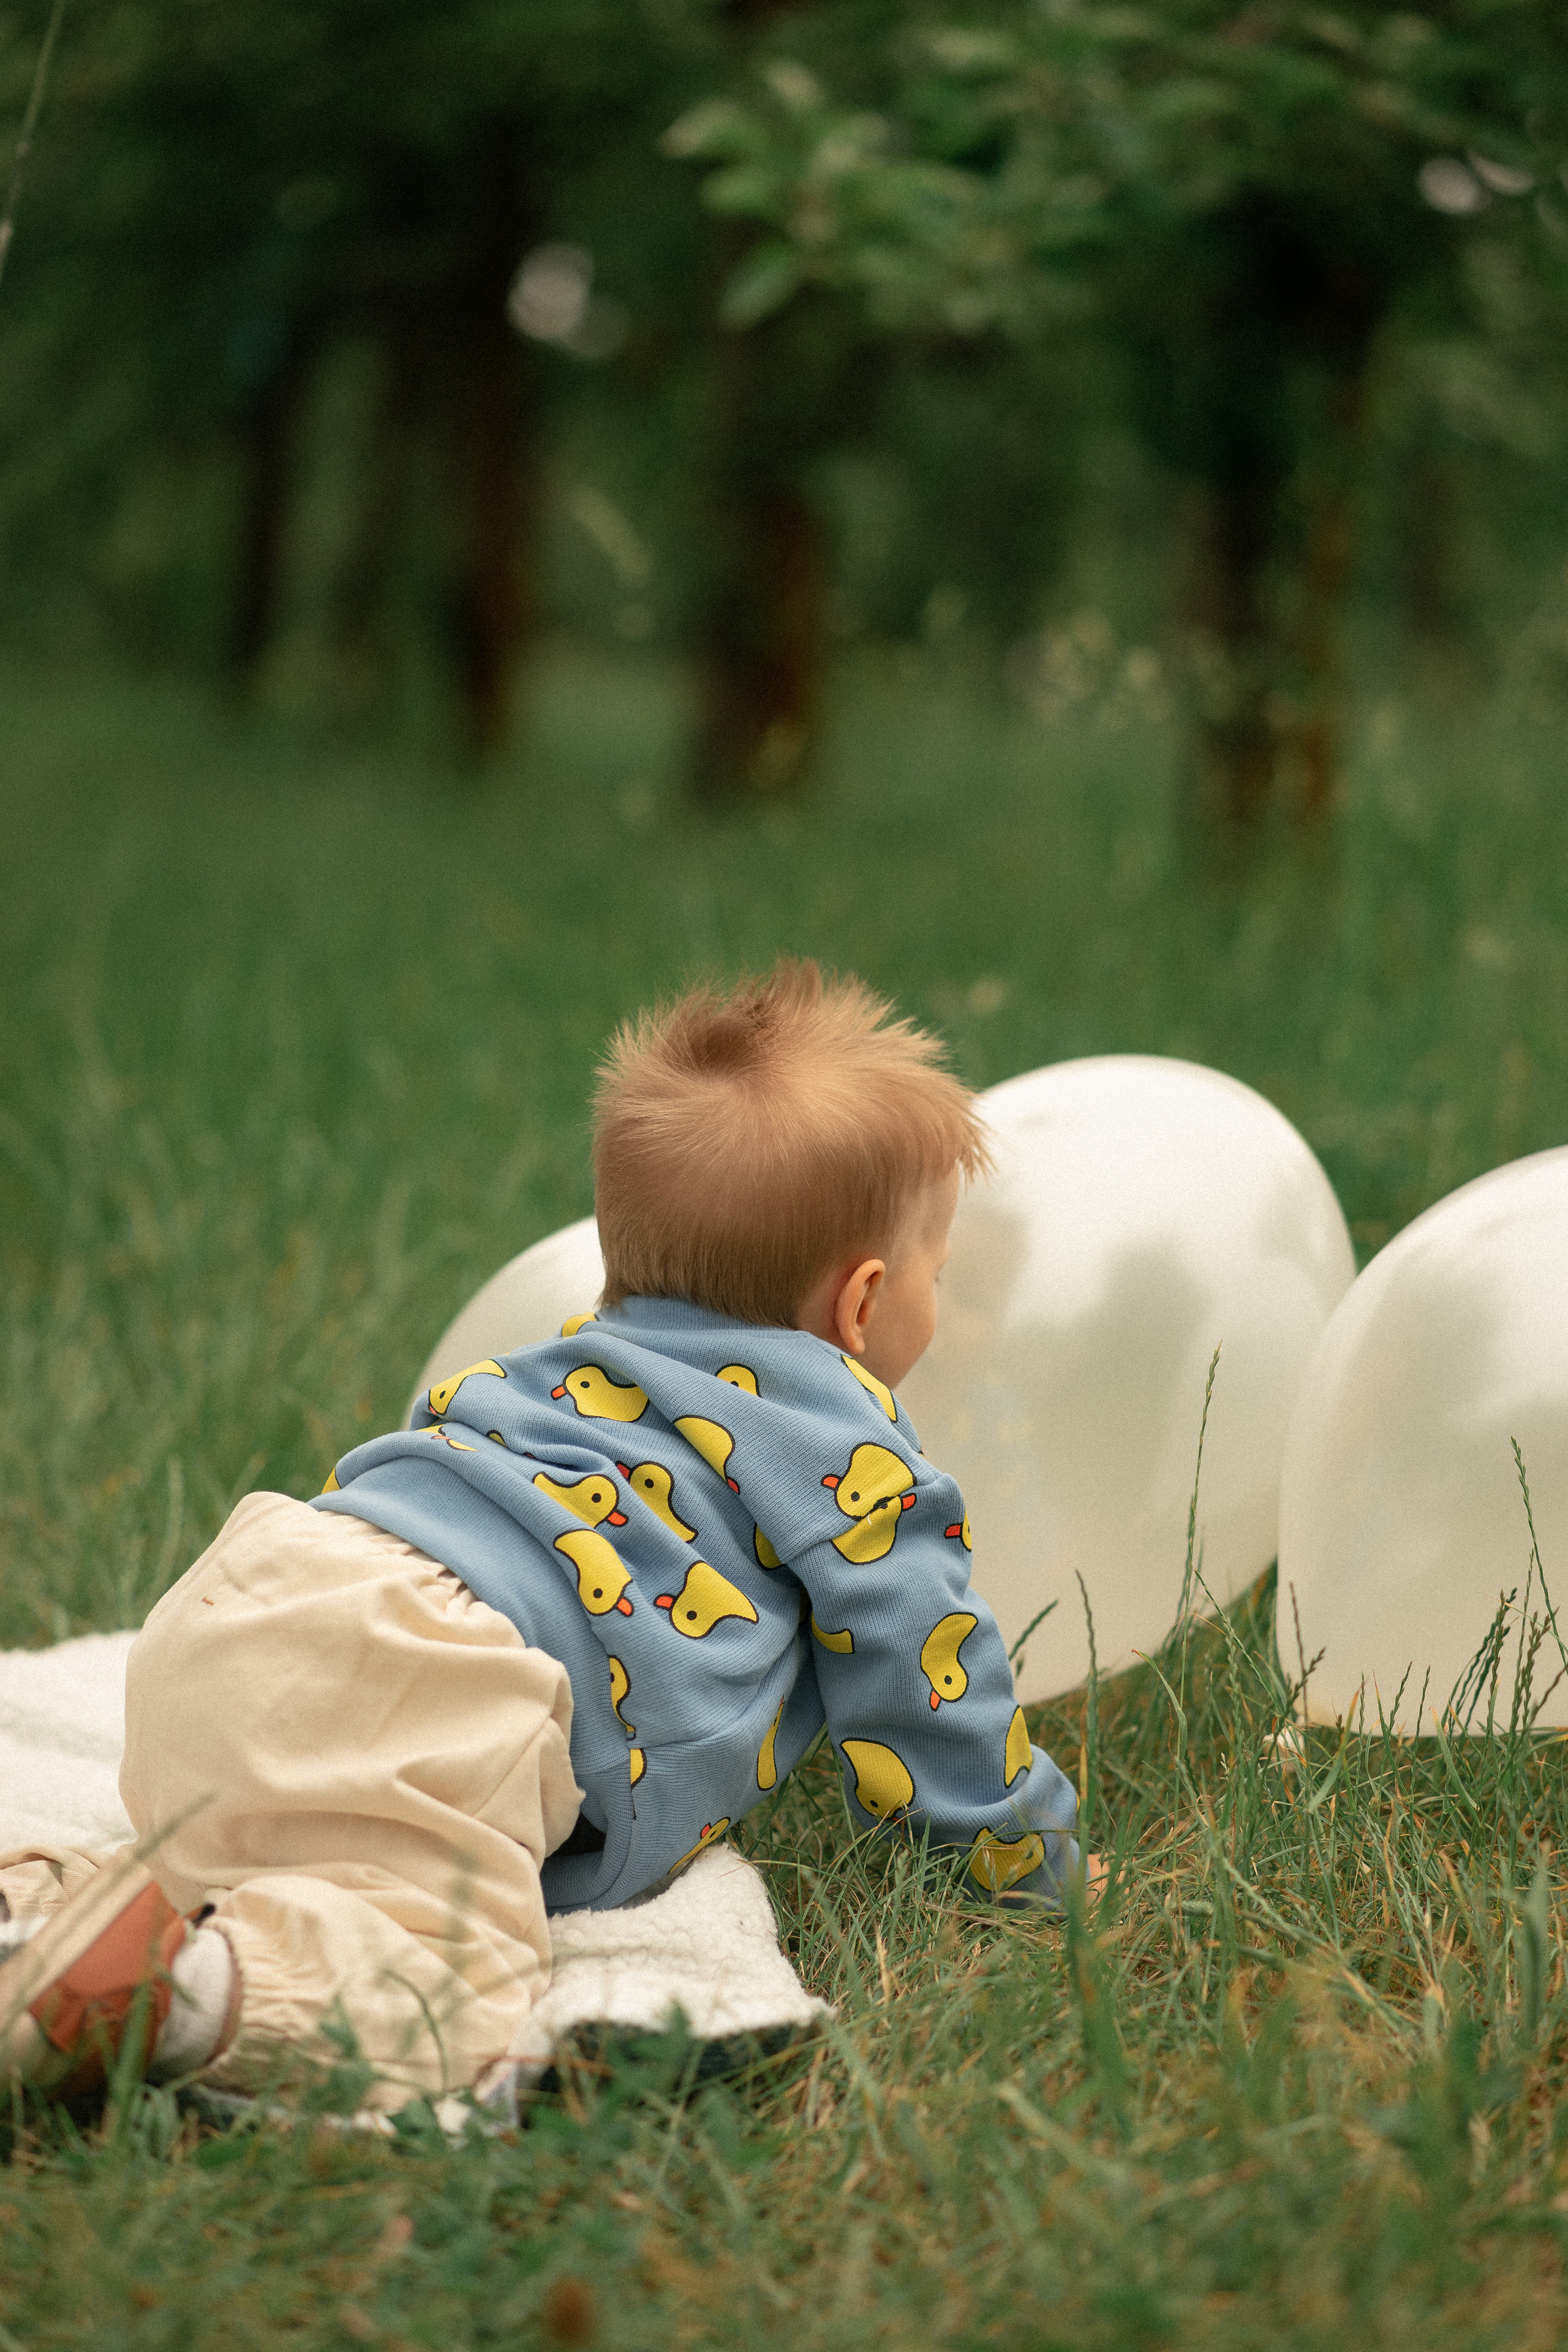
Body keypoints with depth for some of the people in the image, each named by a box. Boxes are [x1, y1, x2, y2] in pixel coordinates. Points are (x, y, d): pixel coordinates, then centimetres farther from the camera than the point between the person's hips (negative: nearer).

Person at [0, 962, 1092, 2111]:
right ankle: (172, 1989, -41)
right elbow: (917, 1661, 18)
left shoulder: (571, 1364, 38)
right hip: (422, 1679, -8)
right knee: (450, 2008, -19)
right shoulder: (840, 1428, 16)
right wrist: (1030, 1857, 35)